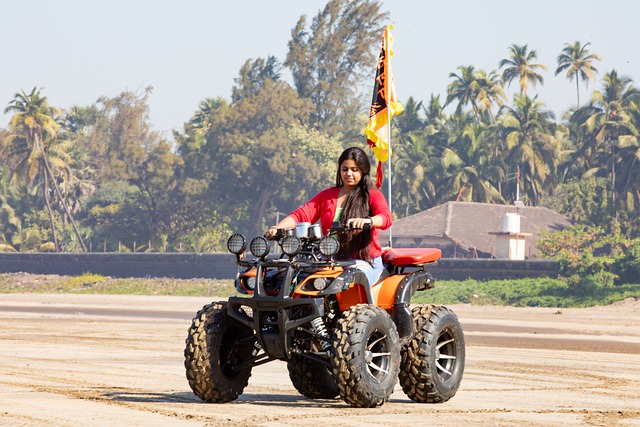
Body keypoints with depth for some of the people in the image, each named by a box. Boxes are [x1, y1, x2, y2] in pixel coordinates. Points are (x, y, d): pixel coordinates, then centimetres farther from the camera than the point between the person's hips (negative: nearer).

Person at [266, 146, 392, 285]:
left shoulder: (372, 195, 8)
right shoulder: (326, 196, 22)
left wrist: (367, 221, -36)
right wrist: (278, 228, -9)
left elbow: (386, 218, -11)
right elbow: (302, 214, 11)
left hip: (364, 262, -4)